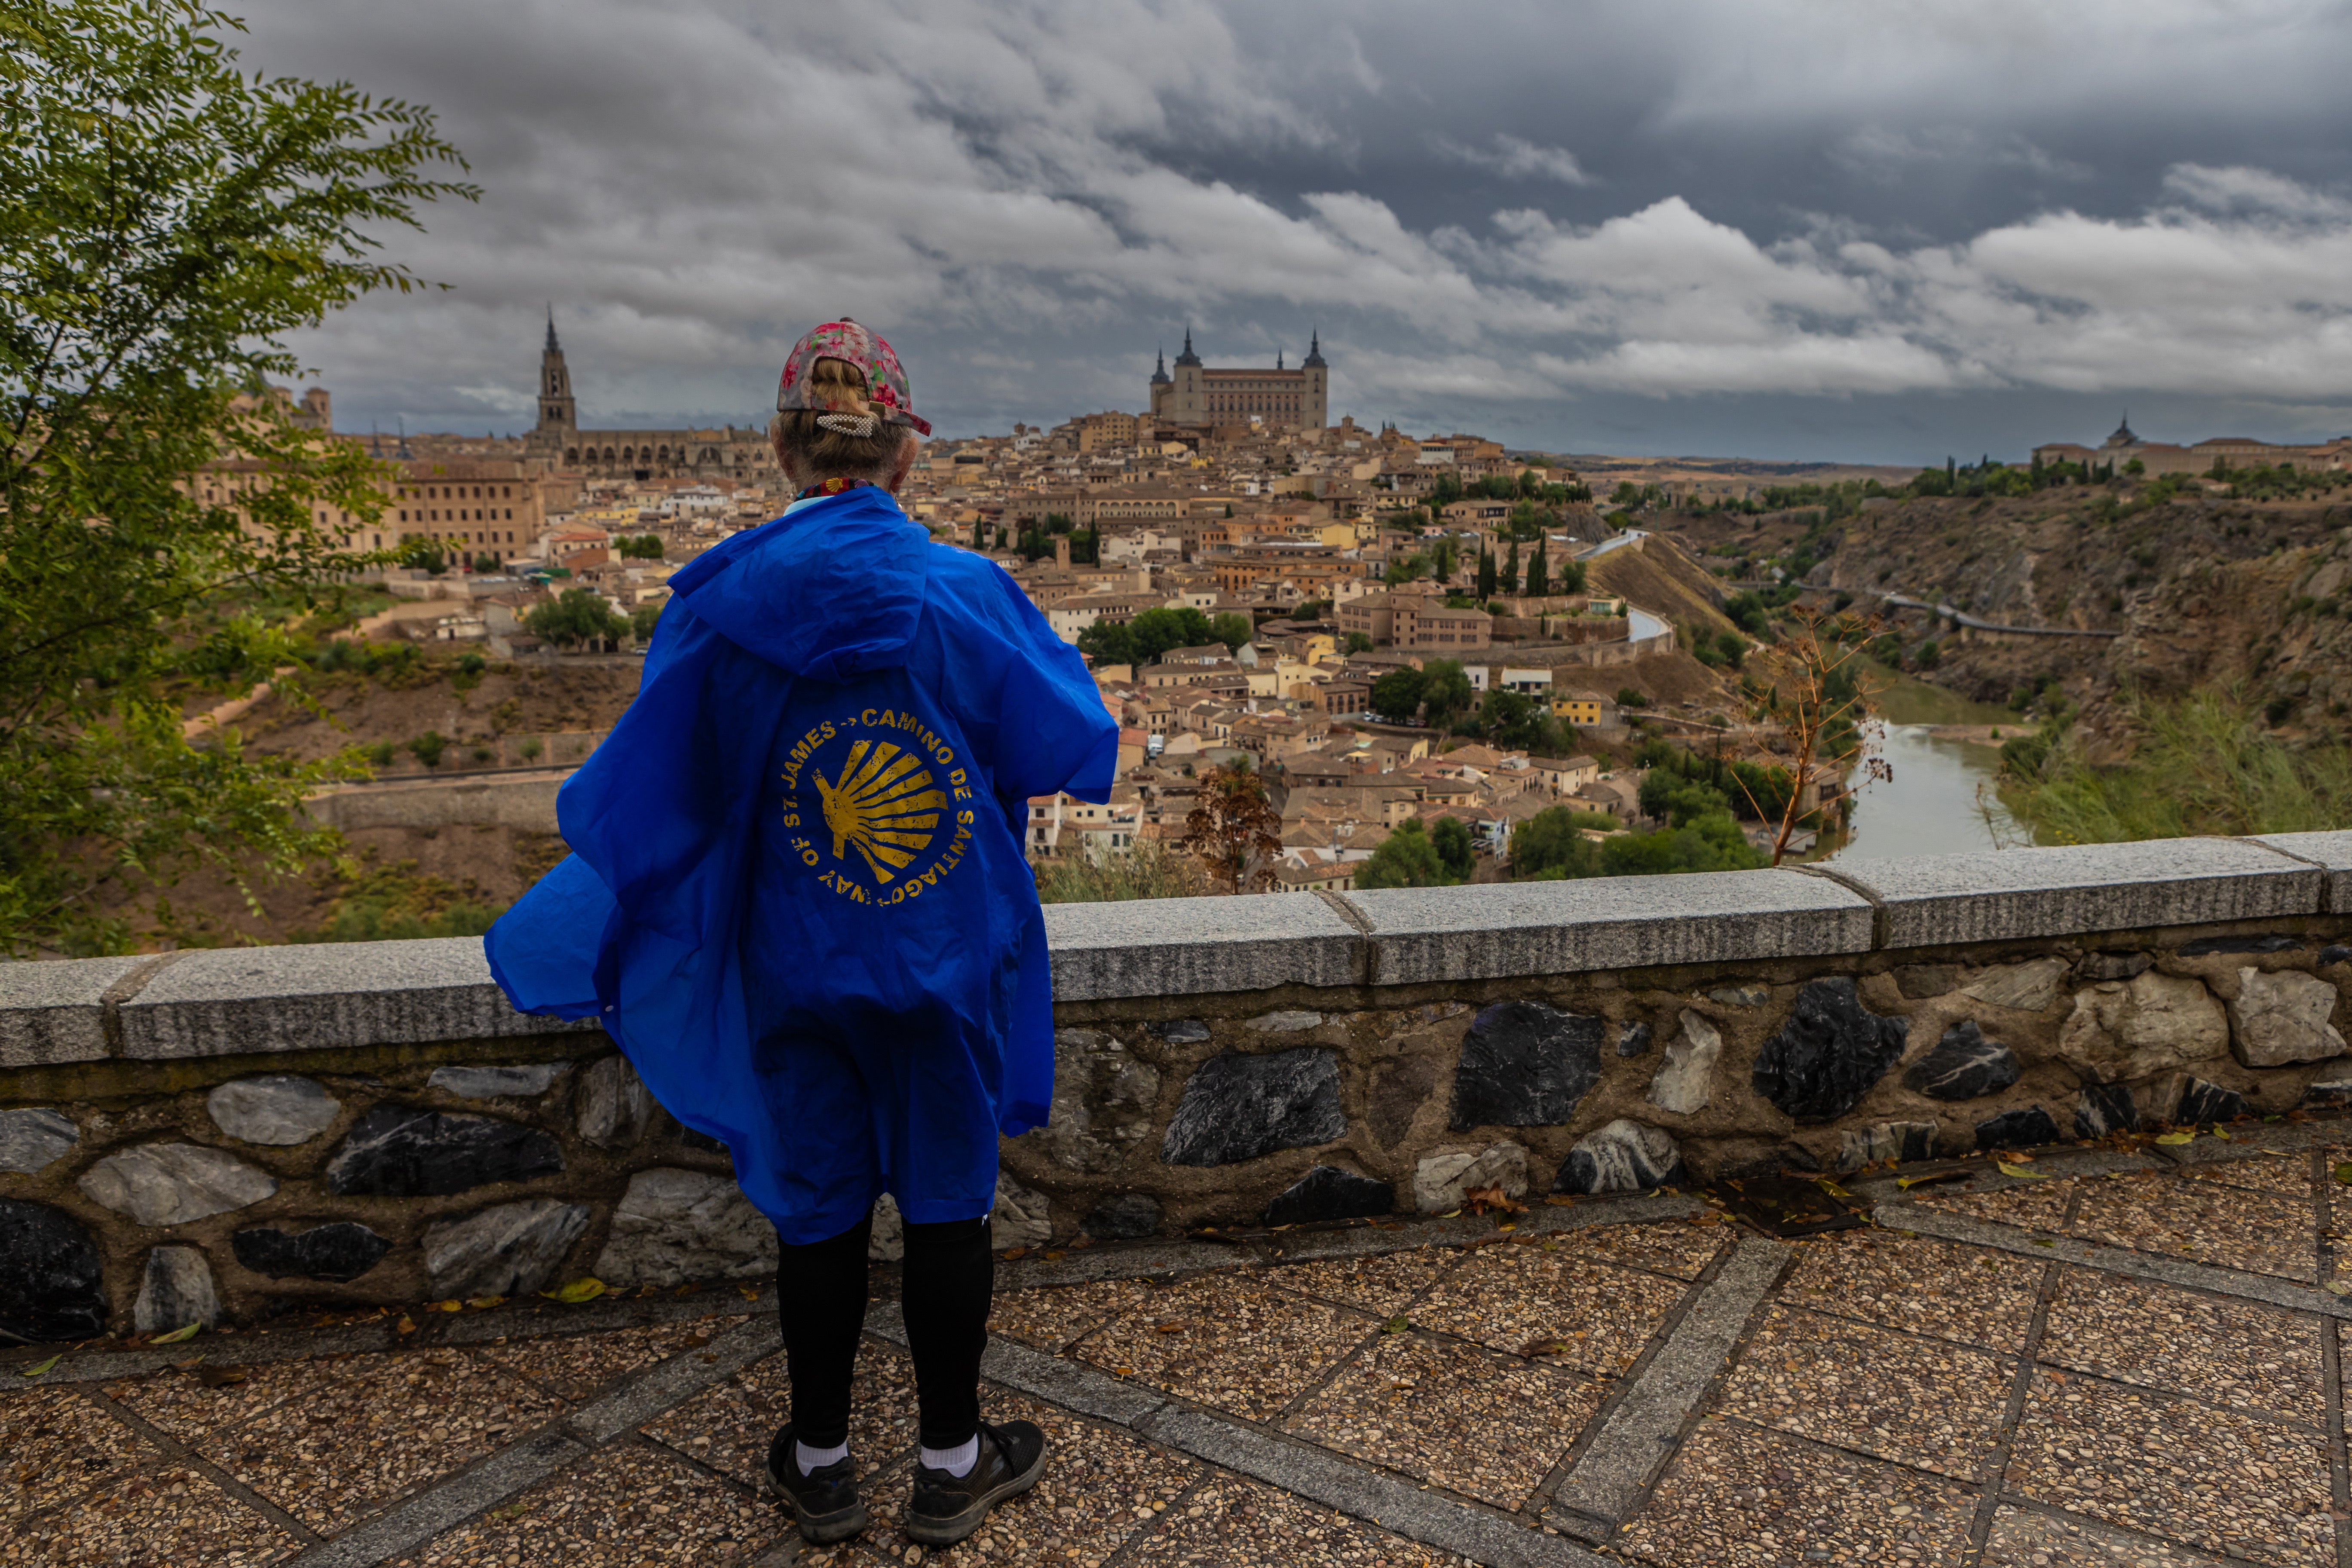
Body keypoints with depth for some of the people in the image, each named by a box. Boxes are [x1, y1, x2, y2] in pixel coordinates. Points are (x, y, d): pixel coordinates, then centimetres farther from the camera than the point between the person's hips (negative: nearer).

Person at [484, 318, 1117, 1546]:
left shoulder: (718, 605, -10)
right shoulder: (970, 594, -14)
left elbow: (645, 800, -2)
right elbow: (1078, 746, -3)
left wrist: (545, 945, 15)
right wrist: (1050, 659, 19)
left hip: (794, 969, 1)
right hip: (947, 960, -1)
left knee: (817, 1205, 16)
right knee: (946, 1200, 14)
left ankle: (820, 1466, 33)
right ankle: (952, 1466, 30)